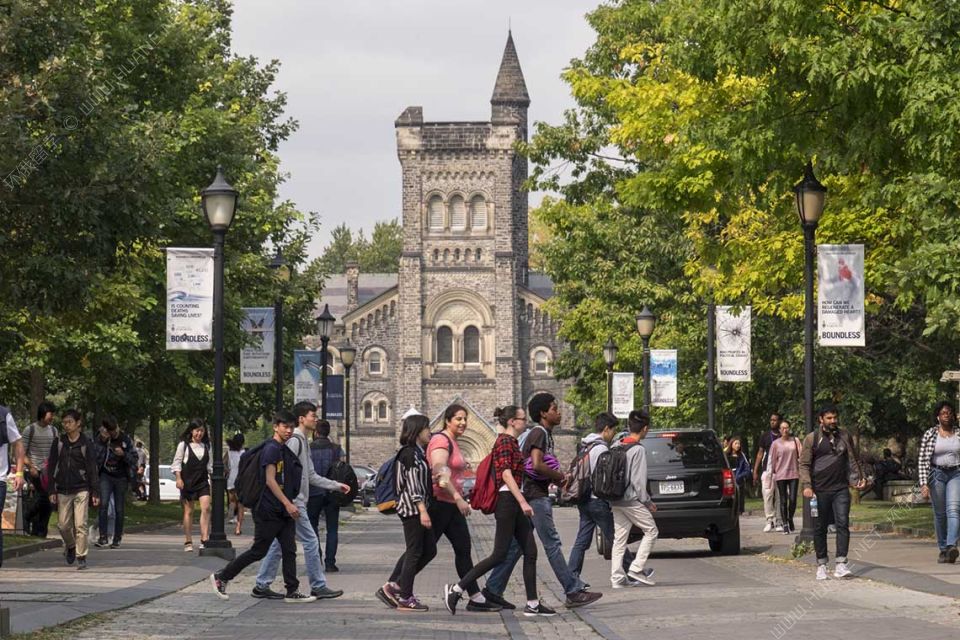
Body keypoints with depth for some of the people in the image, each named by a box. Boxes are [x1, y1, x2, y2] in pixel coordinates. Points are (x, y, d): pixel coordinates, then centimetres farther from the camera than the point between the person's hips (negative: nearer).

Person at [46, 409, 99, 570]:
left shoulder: (86, 443, -1)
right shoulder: (58, 443, 5)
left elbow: (92, 469, 0)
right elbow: (51, 468, 7)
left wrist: (95, 492, -4)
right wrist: (51, 491, 0)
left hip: (81, 490, -3)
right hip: (63, 490, 3)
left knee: (80, 525, -8)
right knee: (63, 525, 5)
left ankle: (81, 557, -3)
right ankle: (70, 546, 33)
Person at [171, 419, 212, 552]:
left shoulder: (206, 446, 12)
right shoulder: (183, 444, 1)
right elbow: (177, 462, 0)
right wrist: (178, 478, -9)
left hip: (203, 481, 3)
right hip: (187, 481, -3)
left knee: (206, 508, -14)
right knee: (188, 512, 2)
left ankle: (204, 540, -16)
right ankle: (188, 542, 9)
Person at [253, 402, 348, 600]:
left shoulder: (304, 442, 19)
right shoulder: (295, 440, -13)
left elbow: (311, 475, 24)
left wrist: (336, 485, 21)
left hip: (292, 503, 10)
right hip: (293, 502, -10)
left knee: (279, 544, 11)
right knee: (310, 541, -5)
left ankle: (262, 586, 13)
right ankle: (318, 586, 0)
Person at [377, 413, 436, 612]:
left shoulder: (418, 453, 18)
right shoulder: (410, 454, -13)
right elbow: (412, 485, -19)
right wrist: (423, 511, -23)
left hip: (419, 508, 10)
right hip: (412, 508, -10)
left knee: (429, 550, 10)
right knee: (415, 552, -5)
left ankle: (394, 586, 13)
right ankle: (405, 598, 0)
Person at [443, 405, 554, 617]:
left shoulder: (512, 442, 19)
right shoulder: (504, 441, -11)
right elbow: (506, 474, -20)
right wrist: (523, 502, -25)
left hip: (514, 503, 10)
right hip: (507, 501, -10)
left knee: (530, 552, 5)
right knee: (499, 554, -10)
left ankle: (533, 604, 6)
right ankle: (456, 589, -5)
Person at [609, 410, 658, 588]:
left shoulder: (617, 446, 11)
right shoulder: (638, 449, -12)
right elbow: (638, 480, -15)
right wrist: (648, 502, -7)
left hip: (616, 500, 8)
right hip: (631, 500, -8)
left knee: (619, 538, 8)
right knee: (651, 531, 4)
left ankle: (617, 577, 4)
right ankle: (636, 569, -2)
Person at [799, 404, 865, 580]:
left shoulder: (844, 437, 11)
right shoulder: (812, 439, 2)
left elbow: (852, 459, 18)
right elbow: (804, 464, -1)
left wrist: (859, 477, 6)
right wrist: (806, 485, -12)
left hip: (841, 489, 2)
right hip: (820, 490, -2)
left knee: (843, 524, -10)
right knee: (820, 528, 4)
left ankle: (840, 565, -13)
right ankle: (821, 564, 13)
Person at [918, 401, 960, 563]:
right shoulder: (930, 434, 0)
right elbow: (922, 460, -2)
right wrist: (924, 483, -11)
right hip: (937, 475, 0)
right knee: (940, 514, 5)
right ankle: (943, 549, 15)